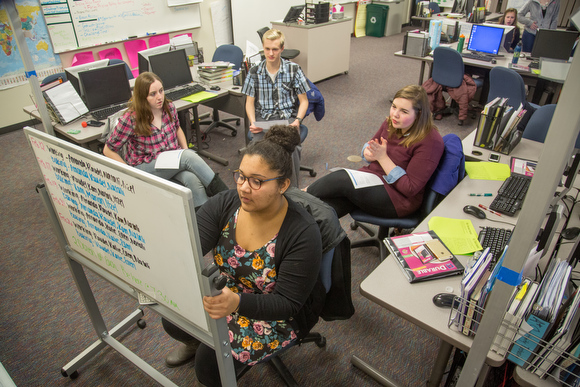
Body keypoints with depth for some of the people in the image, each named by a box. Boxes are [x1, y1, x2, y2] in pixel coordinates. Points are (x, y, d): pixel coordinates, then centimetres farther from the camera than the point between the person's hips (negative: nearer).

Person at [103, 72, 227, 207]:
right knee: (189, 156, -30)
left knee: (193, 179, -31)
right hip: (146, 167, -4)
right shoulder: (131, 120, -14)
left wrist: (186, 152, 5)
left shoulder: (169, 107, -1)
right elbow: (108, 150, -4)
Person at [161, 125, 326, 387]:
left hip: (277, 313, -4)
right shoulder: (224, 204, -15)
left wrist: (237, 303, -45)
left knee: (210, 365, -16)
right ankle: (197, 341, 28)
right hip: (224, 291, 5)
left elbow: (287, 303, -27)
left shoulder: (302, 233, -28)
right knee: (174, 320, -7)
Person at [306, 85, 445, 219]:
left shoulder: (430, 141, -17)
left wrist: (383, 157, -22)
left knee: (341, 179, -24)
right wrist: (369, 153, -9)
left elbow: (410, 188, -19)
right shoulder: (392, 122, 3)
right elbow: (369, 147, 18)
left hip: (399, 199, -6)